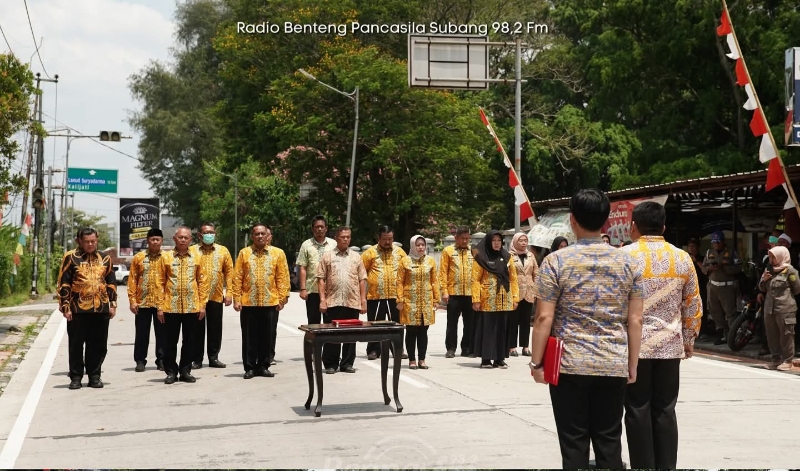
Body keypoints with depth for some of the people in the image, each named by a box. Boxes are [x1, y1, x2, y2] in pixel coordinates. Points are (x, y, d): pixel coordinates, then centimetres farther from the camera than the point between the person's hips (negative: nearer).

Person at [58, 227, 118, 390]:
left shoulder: (104, 259, 11)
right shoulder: (71, 257, 0)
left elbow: (111, 283, 15)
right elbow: (64, 284, -2)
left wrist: (113, 304, 8)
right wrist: (65, 306, -7)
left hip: (101, 309, 3)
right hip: (77, 309, -3)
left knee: (98, 345, 6)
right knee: (76, 344, 3)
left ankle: (94, 376, 16)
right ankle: (76, 377, 12)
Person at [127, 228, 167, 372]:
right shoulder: (138, 258, 5)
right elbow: (132, 280, 4)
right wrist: (132, 300, -3)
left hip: (161, 301, 0)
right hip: (142, 301, 0)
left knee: (162, 333, 5)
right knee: (142, 333, 5)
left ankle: (161, 360, 14)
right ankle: (140, 361, 14)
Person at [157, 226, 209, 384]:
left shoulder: (197, 256, 5)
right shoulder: (166, 257, 2)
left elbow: (203, 281, 5)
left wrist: (203, 304, -1)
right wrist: (160, 307, -4)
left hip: (192, 307, 1)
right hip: (171, 306, -1)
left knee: (189, 341, 7)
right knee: (170, 341, 4)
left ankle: (185, 371, 17)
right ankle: (171, 371, 14)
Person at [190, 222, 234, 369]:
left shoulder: (223, 251, 6)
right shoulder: (192, 251, 2)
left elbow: (229, 272, 5)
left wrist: (228, 293, -2)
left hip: (216, 296, 1)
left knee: (215, 328, 6)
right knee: (197, 328, 4)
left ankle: (213, 358, 16)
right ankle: (197, 359, 10)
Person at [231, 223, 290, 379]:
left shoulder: (278, 253, 4)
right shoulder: (244, 253, 4)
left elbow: (282, 277, 2)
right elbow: (237, 278, 2)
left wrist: (283, 298, -4)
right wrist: (237, 299, -4)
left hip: (270, 302, 0)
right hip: (248, 303, 0)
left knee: (267, 336, 6)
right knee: (249, 337, 4)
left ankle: (263, 366, 17)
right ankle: (250, 367, 13)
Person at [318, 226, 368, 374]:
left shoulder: (356, 257, 10)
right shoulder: (327, 256, 5)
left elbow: (362, 279, 9)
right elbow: (321, 279, 2)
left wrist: (363, 300, 2)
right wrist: (322, 299, -6)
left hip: (352, 302, 2)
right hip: (332, 302, -2)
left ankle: (347, 363, 16)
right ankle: (330, 364, 10)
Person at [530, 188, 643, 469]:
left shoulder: (556, 261, -5)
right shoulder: (627, 262, 3)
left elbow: (544, 318, -8)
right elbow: (635, 320, 3)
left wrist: (536, 362, 0)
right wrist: (632, 365, 11)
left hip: (570, 364, -2)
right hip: (614, 366, 3)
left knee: (574, 444, 3)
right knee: (609, 443, 8)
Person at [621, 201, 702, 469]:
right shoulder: (682, 258, 5)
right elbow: (693, 305, 9)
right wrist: (688, 340, 19)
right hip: (670, 345, 3)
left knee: (638, 410, 3)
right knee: (665, 410, 8)